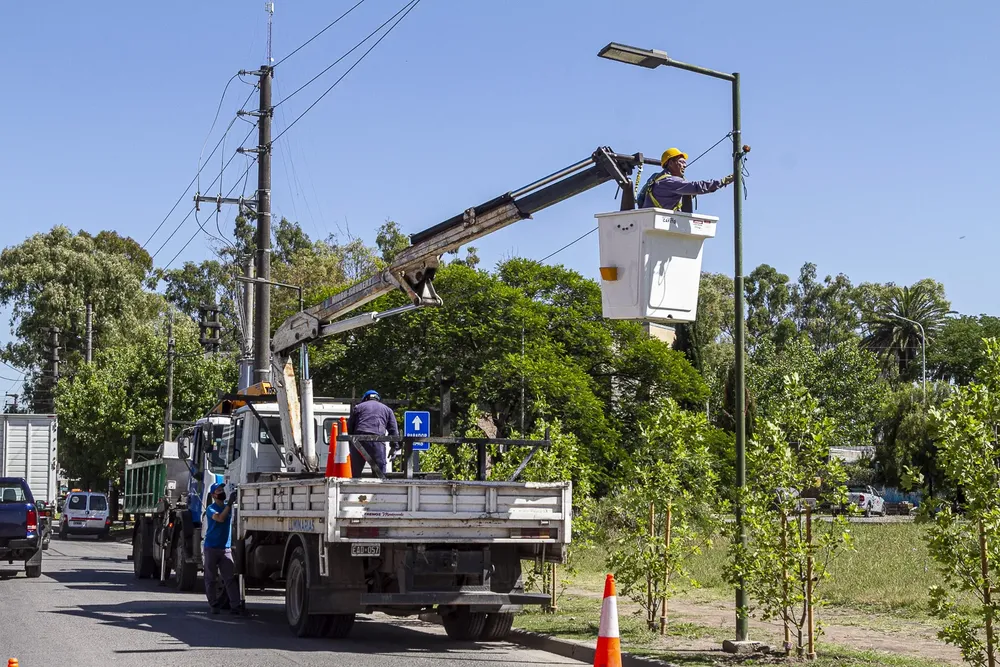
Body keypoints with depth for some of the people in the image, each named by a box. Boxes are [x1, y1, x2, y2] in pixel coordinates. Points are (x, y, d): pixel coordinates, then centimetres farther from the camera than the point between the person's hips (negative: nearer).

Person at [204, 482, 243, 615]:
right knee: (210, 579, 3)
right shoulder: (211, 509, -4)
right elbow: (220, 518, -21)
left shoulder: (228, 507, 13)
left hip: (226, 548, 3)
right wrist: (230, 503, -23)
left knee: (230, 578, -5)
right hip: (211, 548, -3)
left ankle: (235, 606, -10)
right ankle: (214, 605, 11)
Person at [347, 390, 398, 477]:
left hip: (359, 441, 1)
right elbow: (394, 430, 15)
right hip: (377, 442, -1)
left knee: (354, 473, 5)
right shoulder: (387, 409, 22)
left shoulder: (358, 407, 22)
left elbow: (349, 428, 15)